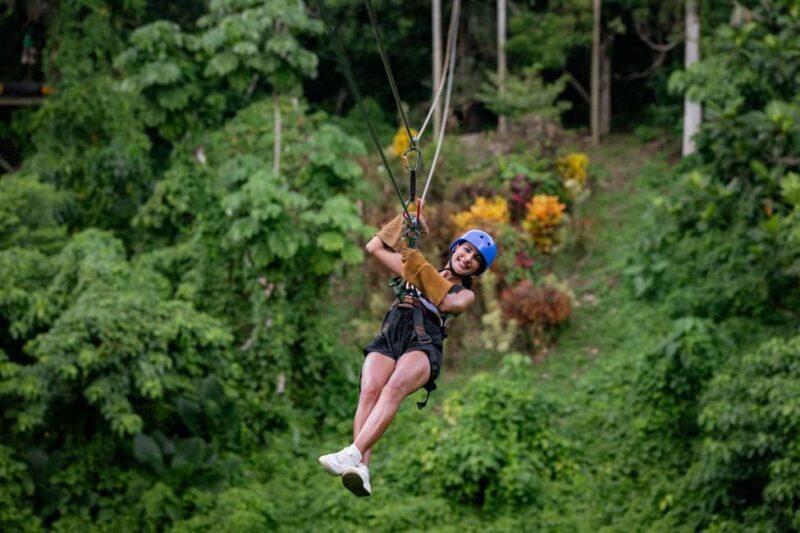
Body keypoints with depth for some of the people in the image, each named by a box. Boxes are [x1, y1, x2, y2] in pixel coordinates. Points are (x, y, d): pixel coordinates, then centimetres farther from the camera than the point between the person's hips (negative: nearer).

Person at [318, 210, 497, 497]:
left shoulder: (465, 293, 23)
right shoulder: (416, 271, 31)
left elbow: (448, 303, -1)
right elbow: (375, 247, 31)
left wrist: (421, 268, -7)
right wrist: (404, 217, 28)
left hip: (423, 343, -3)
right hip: (389, 336, 3)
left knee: (395, 387, -37)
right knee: (370, 390, -30)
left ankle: (352, 454, -55)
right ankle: (361, 468, -48)